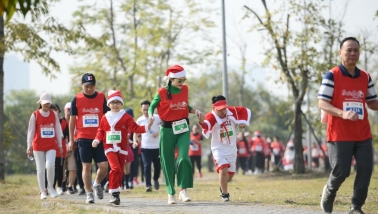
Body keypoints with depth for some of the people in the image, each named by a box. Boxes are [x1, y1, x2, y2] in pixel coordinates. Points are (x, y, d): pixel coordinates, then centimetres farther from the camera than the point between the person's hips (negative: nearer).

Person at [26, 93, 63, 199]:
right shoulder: (35, 115, 1)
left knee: (50, 166, -17)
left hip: (51, 146, 1)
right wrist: (29, 146, -4)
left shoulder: (54, 115, 7)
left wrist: (60, 145, 10)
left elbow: (58, 130, 11)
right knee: (40, 169, 2)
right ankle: (43, 191, 9)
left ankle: (50, 187, 3)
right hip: (38, 146, -1)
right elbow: (31, 131, 1)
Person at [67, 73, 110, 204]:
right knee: (87, 166, 0)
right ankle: (89, 194, 7)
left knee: (104, 166, -5)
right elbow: (72, 120, 7)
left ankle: (97, 184, 23)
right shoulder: (77, 99, 2)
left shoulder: (101, 97, 3)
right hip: (83, 138, -1)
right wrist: (71, 140, 5)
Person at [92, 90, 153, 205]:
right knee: (115, 168, -20)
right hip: (109, 147, -2)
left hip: (121, 148, 2)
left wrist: (147, 127, -18)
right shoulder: (105, 118, 5)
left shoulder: (126, 117, 2)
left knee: (120, 171, 8)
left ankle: (116, 193, 20)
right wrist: (97, 140, -7)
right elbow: (100, 131, 10)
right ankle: (114, 193, -13)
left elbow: (135, 128, -4)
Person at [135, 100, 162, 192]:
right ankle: (148, 185, -10)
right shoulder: (139, 120, 3)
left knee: (158, 166, 9)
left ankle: (156, 179, 37)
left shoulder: (157, 118, -2)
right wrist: (135, 140, -5)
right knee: (147, 166, -10)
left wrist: (158, 133, -15)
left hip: (157, 147, 0)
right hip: (145, 147, 0)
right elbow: (136, 132, 14)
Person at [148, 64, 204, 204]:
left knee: (184, 158, -16)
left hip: (183, 129, 2)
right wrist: (150, 115, -20)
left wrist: (196, 112, 1)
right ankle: (171, 193, 16)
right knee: (168, 162, 3)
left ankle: (183, 190, -8)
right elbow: (152, 106, 1)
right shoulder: (162, 92, -10)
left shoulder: (185, 89, 2)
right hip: (167, 130, -2)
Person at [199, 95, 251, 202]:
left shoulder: (232, 111, -10)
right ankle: (224, 194, -7)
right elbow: (207, 126, -46)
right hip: (219, 149, -4)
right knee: (223, 170, -24)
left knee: (230, 173, 13)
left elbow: (245, 110, 7)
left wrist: (243, 122, -7)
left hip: (232, 149, 5)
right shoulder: (211, 116, -23)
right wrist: (202, 123, -68)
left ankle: (223, 186, 45)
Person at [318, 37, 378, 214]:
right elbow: (322, 103, -11)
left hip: (363, 134, 4)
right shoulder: (332, 76, -6)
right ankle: (329, 191, 27)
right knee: (341, 171, -5)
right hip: (340, 134, -4)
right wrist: (343, 113, -27)